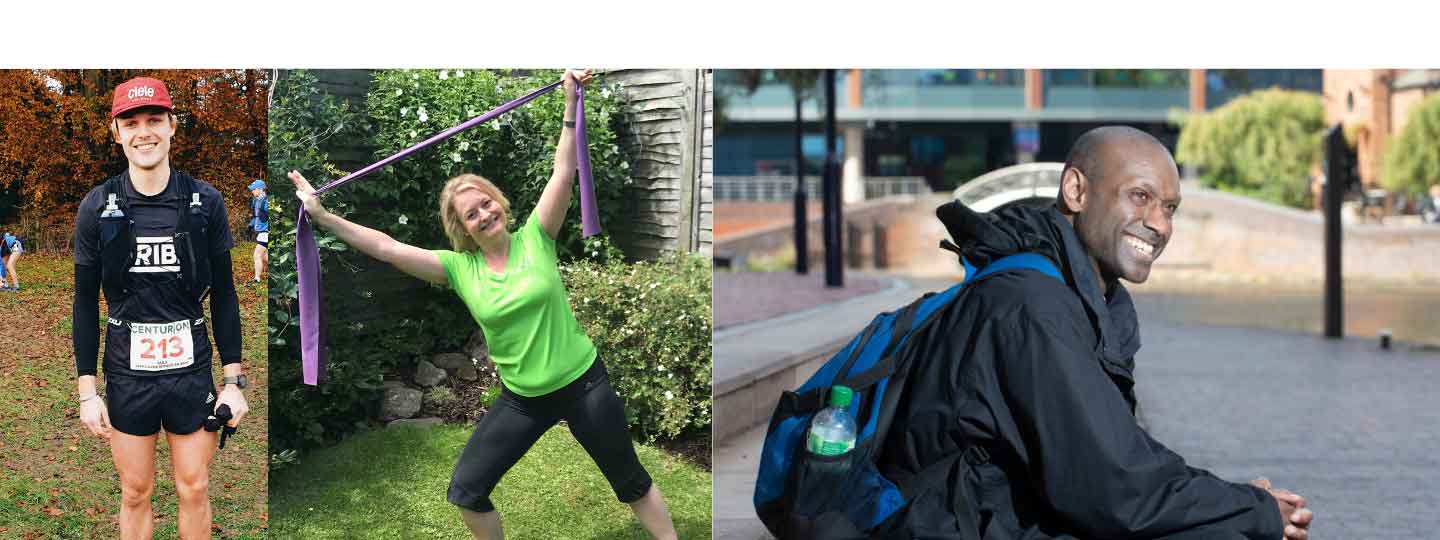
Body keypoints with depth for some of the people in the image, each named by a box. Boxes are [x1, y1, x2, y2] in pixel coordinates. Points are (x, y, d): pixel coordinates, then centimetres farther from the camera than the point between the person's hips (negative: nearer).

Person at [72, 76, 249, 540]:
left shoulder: (205, 202, -3)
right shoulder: (98, 207, -4)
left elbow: (224, 296, 2)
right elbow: (86, 303, 1)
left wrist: (234, 381, -1)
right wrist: (87, 390, -2)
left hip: (192, 374, 0)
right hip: (127, 377, 0)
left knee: (194, 490, 7)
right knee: (135, 492, 9)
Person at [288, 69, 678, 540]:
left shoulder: (534, 238, -9)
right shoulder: (459, 268, -5)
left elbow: (564, 171, -14)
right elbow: (385, 247, -9)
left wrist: (570, 104, -20)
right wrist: (321, 215, -14)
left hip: (583, 384, -3)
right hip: (522, 399, 3)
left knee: (631, 482, 10)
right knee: (465, 491, 1)